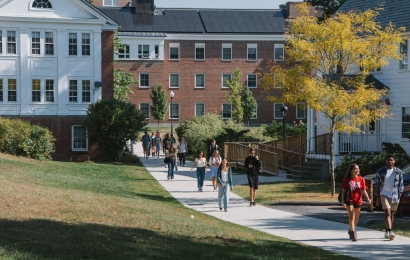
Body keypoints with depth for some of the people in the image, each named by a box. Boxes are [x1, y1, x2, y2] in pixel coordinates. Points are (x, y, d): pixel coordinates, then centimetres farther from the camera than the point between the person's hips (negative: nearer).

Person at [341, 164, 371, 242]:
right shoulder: (346, 179, -4)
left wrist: (368, 199, -14)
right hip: (349, 200, -3)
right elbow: (343, 191, -2)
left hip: (358, 201, 3)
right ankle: (353, 233, -12)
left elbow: (364, 191, 1)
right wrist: (343, 201, -10)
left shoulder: (361, 179, 1)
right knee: (351, 216, -14)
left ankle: (351, 230, 38)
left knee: (356, 217, 15)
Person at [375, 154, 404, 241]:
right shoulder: (380, 171, 2)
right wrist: (378, 197, 0)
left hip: (395, 196, 2)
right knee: (387, 212, -16)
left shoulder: (398, 172, 5)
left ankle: (387, 232, 19)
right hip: (384, 194, -2)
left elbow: (400, 186, 8)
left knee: (392, 214, 8)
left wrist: (399, 197, 0)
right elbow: (377, 185, 5)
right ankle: (390, 231, -26)